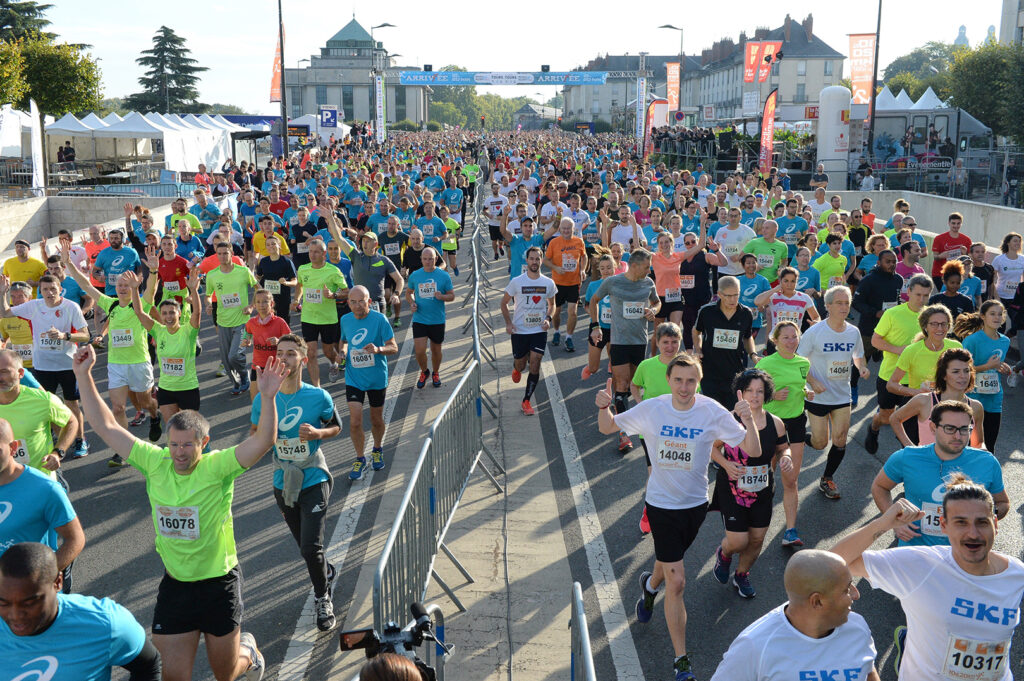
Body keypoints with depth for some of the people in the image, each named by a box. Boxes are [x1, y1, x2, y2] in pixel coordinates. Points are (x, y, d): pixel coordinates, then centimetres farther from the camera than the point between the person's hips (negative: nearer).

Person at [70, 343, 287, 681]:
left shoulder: (217, 467, -17)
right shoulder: (155, 462, -7)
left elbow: (264, 440, -31)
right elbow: (106, 426, -4)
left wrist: (268, 397, -46)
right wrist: (83, 375, -9)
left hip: (219, 583, -3)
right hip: (174, 585, 3)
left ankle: (247, 651, 50)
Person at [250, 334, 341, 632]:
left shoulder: (318, 397, -13)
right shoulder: (263, 398, -6)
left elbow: (336, 426, 3)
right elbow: (254, 433, 9)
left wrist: (317, 433, -19)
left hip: (314, 480, -4)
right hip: (283, 482, 4)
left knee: (310, 548, -12)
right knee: (305, 545, 17)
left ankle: (323, 599, 14)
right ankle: (327, 573, 49)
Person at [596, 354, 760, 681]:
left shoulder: (713, 412, -14)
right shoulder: (651, 409, -13)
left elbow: (753, 451, -14)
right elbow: (608, 427, 1)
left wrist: (748, 420, -33)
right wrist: (604, 407, -21)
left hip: (695, 504, 2)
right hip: (661, 504, -2)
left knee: (670, 561, 26)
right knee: (676, 582, -6)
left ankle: (651, 584, 63)